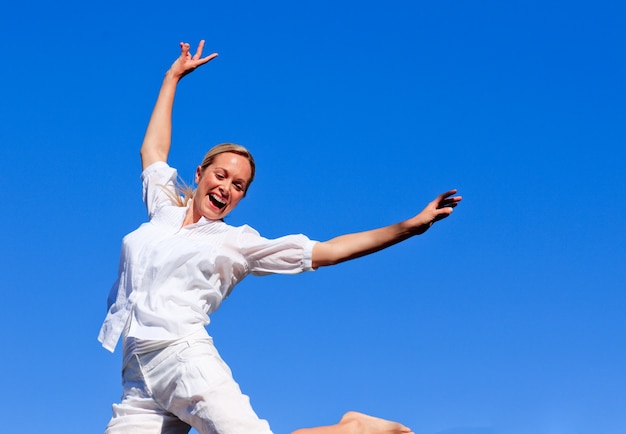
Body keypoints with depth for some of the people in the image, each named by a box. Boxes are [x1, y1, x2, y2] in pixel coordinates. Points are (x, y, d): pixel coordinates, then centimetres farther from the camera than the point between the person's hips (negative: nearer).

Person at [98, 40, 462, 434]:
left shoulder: (236, 242, 9)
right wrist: (173, 77, 39)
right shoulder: (165, 208, 20)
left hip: (184, 358, -4)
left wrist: (410, 226, 2)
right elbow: (152, 150, 35)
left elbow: (326, 252, 7)